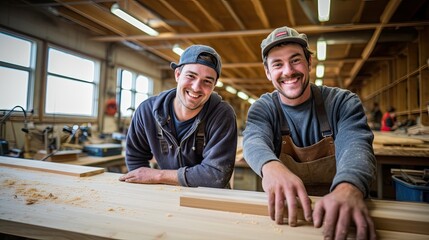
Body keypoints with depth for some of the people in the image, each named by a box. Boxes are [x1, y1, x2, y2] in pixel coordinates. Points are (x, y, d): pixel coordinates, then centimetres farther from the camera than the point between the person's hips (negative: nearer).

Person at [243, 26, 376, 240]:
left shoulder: (343, 102, -4)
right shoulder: (262, 109, -2)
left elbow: (355, 145, -21)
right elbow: (254, 141, -21)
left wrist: (349, 187, -43)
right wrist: (271, 166, -45)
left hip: (338, 213, 0)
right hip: (284, 210, 1)